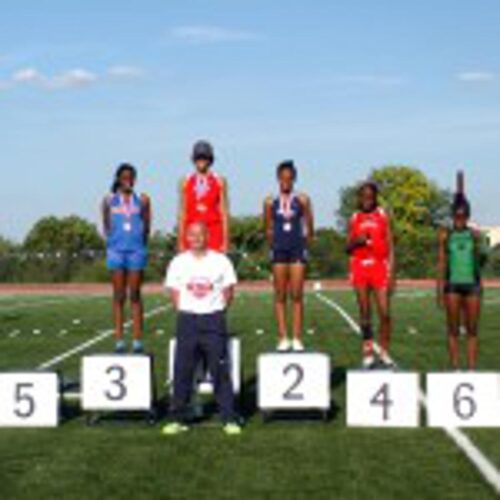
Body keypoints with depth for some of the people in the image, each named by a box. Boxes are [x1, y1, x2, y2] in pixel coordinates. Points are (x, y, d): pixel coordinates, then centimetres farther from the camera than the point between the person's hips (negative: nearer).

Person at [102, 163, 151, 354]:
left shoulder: (142, 200, 6)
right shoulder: (109, 200, 7)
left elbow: (147, 226, 6)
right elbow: (106, 227, 11)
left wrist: (141, 245, -1)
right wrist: (112, 240, 2)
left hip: (136, 250, 0)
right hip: (116, 250, 0)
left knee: (135, 295, 1)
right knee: (119, 296, 3)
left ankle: (137, 341, 3)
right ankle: (119, 341, 6)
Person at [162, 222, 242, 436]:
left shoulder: (220, 261, 3)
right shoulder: (178, 262, 6)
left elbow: (228, 291, 7)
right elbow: (174, 292, 10)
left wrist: (218, 312, 3)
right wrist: (183, 313, 4)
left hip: (213, 319, -1)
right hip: (187, 319, 1)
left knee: (221, 371, -2)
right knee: (182, 371, 1)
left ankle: (229, 419, 4)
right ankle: (177, 419, 10)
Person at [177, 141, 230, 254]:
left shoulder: (219, 182, 3)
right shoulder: (186, 182, 7)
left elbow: (224, 213, 2)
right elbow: (182, 213, 7)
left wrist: (225, 241, -2)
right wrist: (181, 242, 3)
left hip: (214, 234, -1)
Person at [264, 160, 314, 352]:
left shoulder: (302, 200, 1)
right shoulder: (270, 202, 4)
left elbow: (309, 227, 5)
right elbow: (268, 229, 11)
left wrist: (304, 242, 5)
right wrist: (274, 244, 6)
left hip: (297, 250, -1)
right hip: (279, 251, 1)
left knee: (297, 295, -2)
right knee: (280, 296, 2)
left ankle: (297, 339, 1)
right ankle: (283, 338, 5)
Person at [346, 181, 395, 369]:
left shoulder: (383, 216, 5)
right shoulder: (354, 219, 10)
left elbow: (390, 247, 3)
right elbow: (348, 248, 14)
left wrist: (391, 274, -5)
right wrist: (356, 241, -9)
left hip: (379, 267, -2)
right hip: (360, 267, 2)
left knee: (385, 312, -8)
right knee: (364, 313, 4)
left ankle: (384, 352, 4)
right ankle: (368, 353, 9)